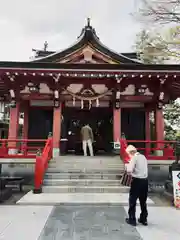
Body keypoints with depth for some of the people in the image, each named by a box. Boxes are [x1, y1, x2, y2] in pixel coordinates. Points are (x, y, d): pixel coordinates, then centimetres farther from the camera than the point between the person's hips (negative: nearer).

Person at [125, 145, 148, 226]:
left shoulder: (134, 158, -13)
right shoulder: (143, 157, 10)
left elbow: (129, 170, -21)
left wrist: (127, 165, -2)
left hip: (137, 181, -7)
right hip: (145, 181, 7)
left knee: (132, 201, 7)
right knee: (143, 201, 18)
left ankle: (132, 220, 14)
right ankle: (143, 219, 28)